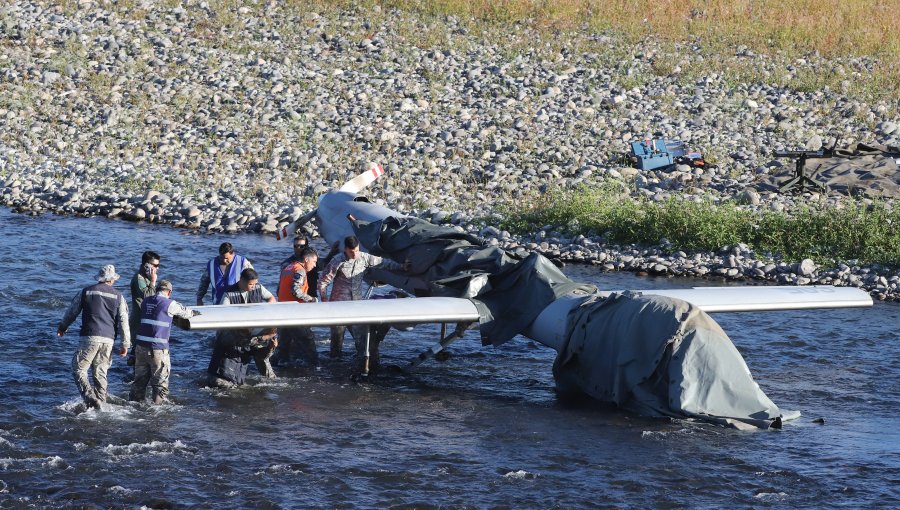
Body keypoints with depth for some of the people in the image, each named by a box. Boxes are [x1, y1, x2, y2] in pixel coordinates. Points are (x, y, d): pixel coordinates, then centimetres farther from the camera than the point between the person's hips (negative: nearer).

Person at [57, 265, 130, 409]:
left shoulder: (86, 292, 4)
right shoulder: (118, 296, 7)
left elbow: (72, 312, 12)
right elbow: (123, 321, 3)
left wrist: (62, 327, 30)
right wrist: (125, 344, 9)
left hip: (90, 337, -3)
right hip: (108, 339, 3)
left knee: (79, 369, 2)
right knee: (100, 372, 14)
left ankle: (90, 397, -17)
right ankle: (100, 402, 13)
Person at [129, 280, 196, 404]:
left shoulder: (145, 302, 10)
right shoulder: (170, 304, -6)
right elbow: (186, 313, 9)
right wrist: (193, 313, 32)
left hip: (140, 346, 6)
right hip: (157, 348, -6)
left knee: (140, 379, 17)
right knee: (160, 382, 4)